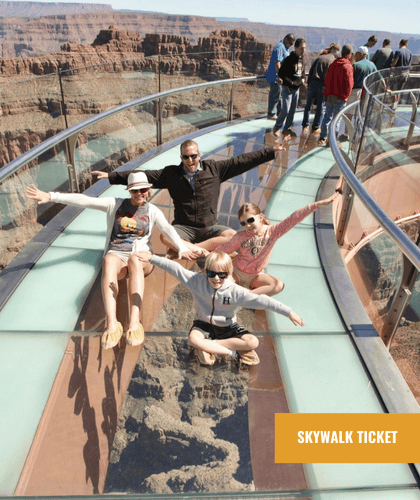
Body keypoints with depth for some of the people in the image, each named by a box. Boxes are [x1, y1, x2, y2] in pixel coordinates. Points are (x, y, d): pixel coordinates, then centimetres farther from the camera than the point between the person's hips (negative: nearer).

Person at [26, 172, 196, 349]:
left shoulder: (152, 210, 11)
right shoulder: (115, 204, 10)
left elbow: (168, 229, -6)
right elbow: (84, 200, 2)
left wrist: (182, 249, -24)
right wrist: (51, 196, -6)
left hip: (141, 258, 0)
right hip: (117, 255, 1)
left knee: (134, 259, -38)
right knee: (109, 260, -37)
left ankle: (134, 322, -51)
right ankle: (111, 324, -49)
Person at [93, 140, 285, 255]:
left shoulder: (214, 169, 3)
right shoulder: (171, 174, 4)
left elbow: (242, 161, 2)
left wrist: (271, 152, 0)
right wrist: (111, 176, -1)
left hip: (210, 227, 1)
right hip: (183, 228, -1)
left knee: (233, 236, -28)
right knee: (166, 237, -32)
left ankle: (192, 249, -25)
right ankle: (200, 251, -27)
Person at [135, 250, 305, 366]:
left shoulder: (235, 291, -20)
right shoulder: (198, 281, -15)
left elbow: (262, 300, -25)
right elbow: (176, 269, -15)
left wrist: (289, 312, -29)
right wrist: (152, 258, -17)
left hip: (227, 327, 0)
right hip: (204, 325, 0)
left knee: (253, 342, -24)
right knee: (193, 339, -35)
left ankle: (208, 346, -17)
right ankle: (234, 350, -20)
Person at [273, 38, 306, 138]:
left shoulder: (301, 59, 10)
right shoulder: (289, 59, -13)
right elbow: (281, 73, -13)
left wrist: (302, 79, 3)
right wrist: (290, 81, -17)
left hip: (296, 89, 7)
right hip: (287, 88, -7)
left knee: (292, 110, 9)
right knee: (285, 110, -11)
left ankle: (286, 129, 21)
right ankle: (277, 127, 8)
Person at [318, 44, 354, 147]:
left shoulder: (333, 64, 10)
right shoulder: (347, 67, -12)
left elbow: (327, 79, 15)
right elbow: (349, 84, -14)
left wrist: (328, 92, 17)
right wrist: (345, 96, -3)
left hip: (328, 95, 6)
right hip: (339, 98, -6)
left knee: (327, 117, 15)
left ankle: (322, 138, 17)